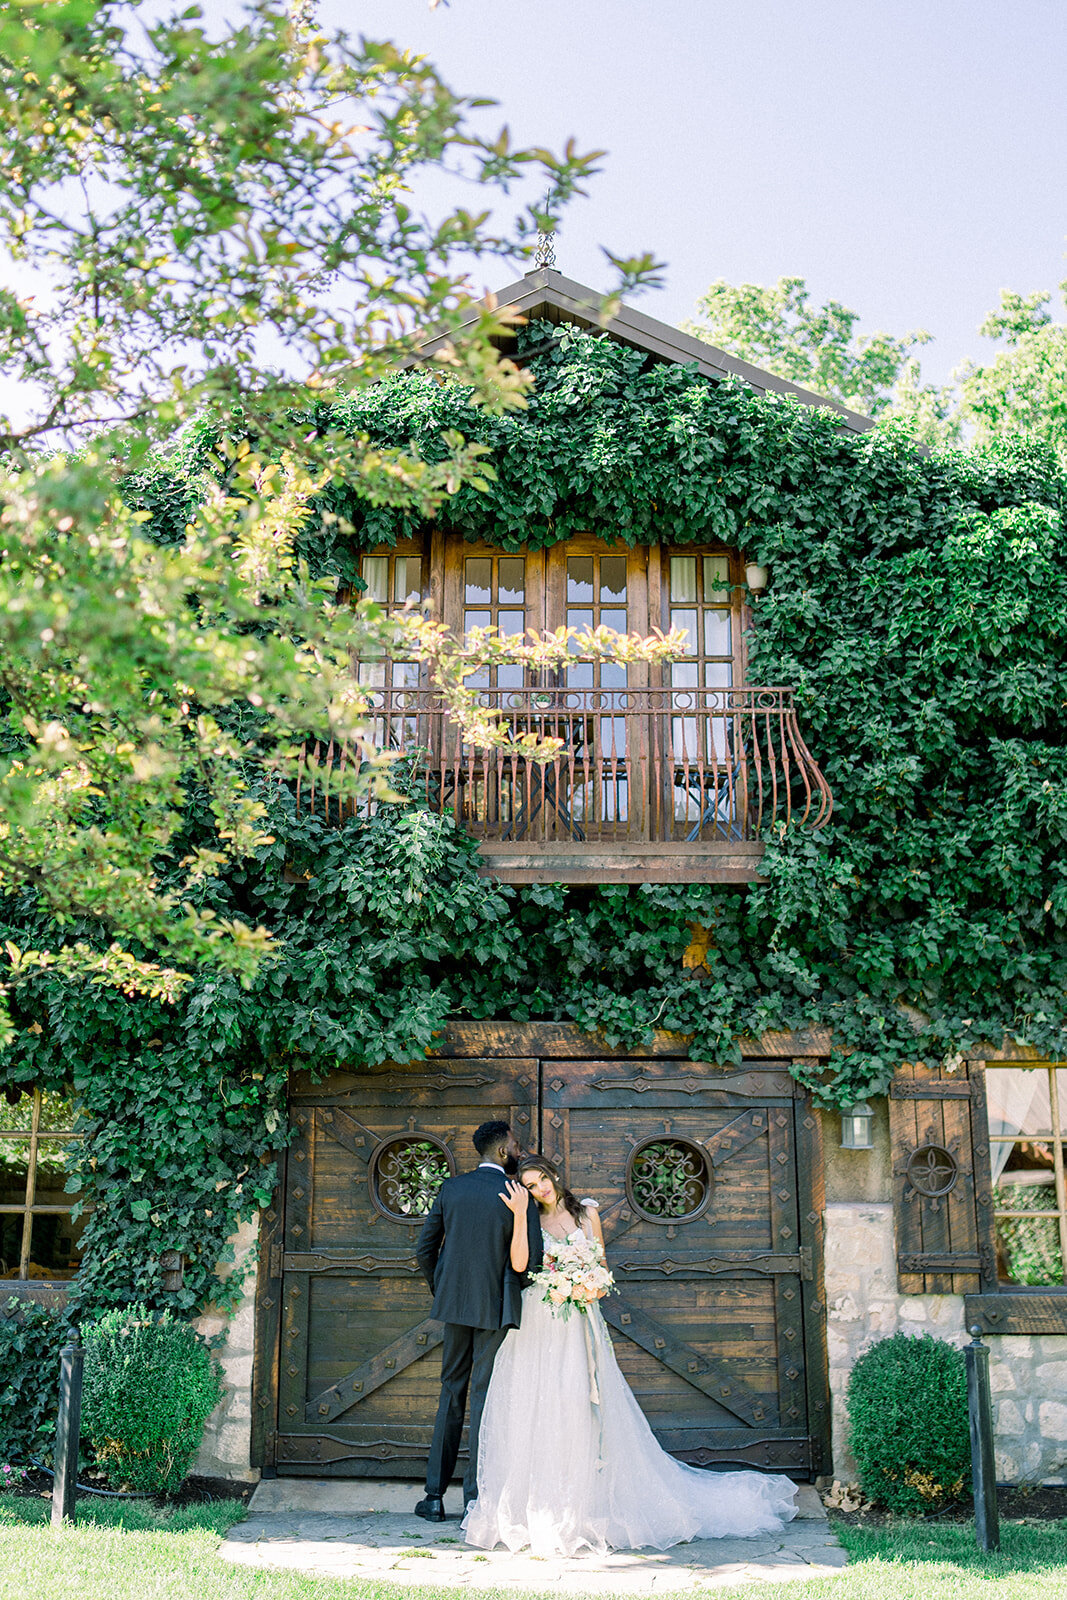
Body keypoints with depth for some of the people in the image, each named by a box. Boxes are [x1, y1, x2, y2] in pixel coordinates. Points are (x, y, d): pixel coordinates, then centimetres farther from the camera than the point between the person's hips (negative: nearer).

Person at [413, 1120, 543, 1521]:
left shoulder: (450, 1188, 2)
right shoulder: (518, 1196, -10)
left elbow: (424, 1250, 5)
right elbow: (529, 1262, -12)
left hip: (455, 1303, 4)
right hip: (496, 1307, -4)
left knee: (451, 1393, 13)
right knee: (485, 1397, 3)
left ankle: (435, 1495, 14)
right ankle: (475, 1497, 5)